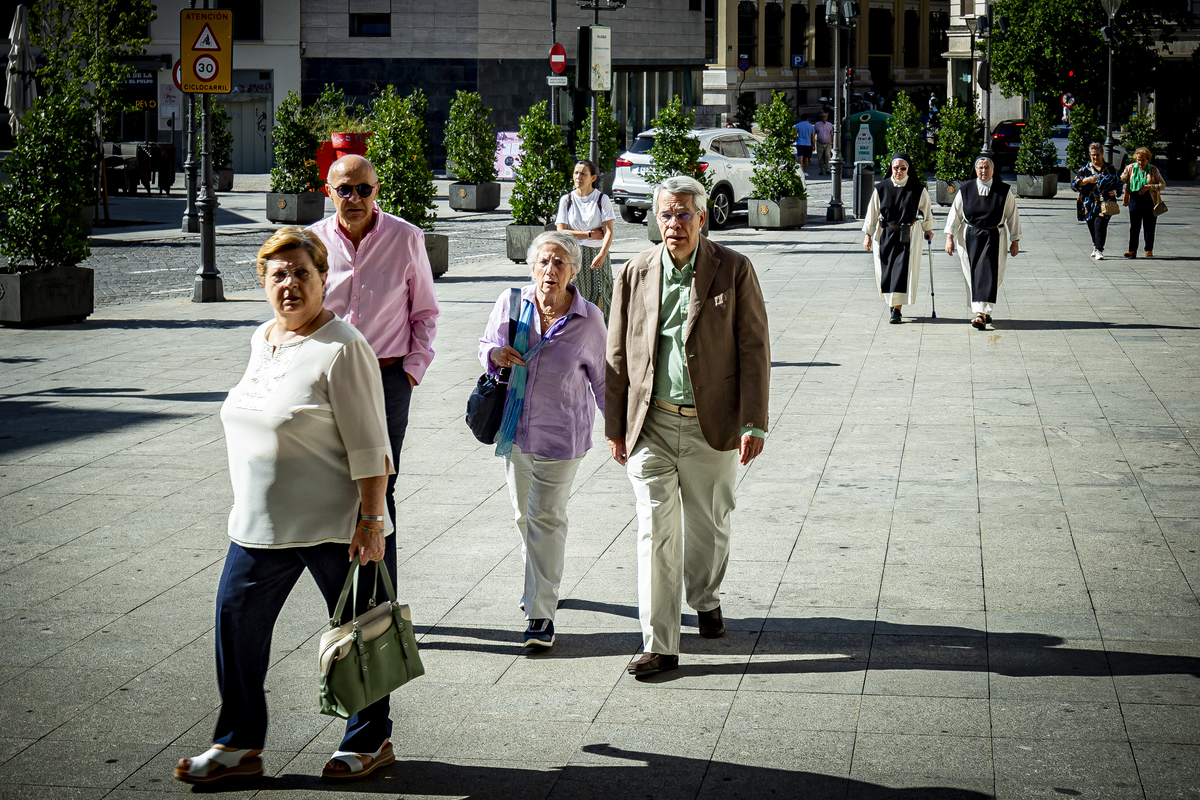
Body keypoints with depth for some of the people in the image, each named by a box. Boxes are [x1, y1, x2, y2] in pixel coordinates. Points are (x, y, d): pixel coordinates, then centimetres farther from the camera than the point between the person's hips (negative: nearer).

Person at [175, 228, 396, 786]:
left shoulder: (343, 348, -13)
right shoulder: (261, 340, 11)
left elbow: (368, 446, -15)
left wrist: (371, 520, -18)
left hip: (336, 526, -7)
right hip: (259, 525, 7)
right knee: (236, 618, 7)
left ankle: (370, 742, 22)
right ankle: (240, 745, 19)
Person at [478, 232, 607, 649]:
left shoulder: (588, 319, -8)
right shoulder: (511, 303, -3)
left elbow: (602, 379, 3)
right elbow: (486, 345, 11)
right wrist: (495, 354, -14)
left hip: (560, 434, -4)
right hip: (514, 427, 4)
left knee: (545, 517, -6)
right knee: (525, 514, 16)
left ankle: (541, 614, -3)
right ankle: (540, 585, 39)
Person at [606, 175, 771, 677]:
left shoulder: (734, 271, -3)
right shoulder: (636, 273, 3)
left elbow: (754, 350, -4)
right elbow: (618, 356, 8)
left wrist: (753, 425, -9)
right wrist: (615, 426, 6)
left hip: (712, 426, 0)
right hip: (651, 424, 1)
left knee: (709, 527, 15)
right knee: (656, 533, -4)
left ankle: (706, 599, 44)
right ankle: (659, 645, -1)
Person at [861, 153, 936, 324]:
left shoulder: (918, 189, -4)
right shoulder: (881, 188, -2)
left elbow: (927, 209, 10)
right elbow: (872, 212, 4)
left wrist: (928, 230, 16)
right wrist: (868, 235, 4)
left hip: (908, 236, -2)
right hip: (885, 235, 2)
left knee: (902, 272, -8)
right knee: (885, 271, 5)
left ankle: (896, 309, -4)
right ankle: (891, 303, 27)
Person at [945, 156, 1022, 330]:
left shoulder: (1003, 191, 0)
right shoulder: (965, 189, 2)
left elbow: (1012, 216, 6)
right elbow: (955, 213, 5)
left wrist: (1015, 240, 6)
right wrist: (950, 237, 0)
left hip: (994, 238, -2)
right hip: (970, 237, 2)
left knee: (987, 274, -11)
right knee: (973, 276, 3)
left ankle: (982, 314, -16)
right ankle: (984, 313, 16)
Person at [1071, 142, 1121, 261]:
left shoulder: (1110, 169, 12)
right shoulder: (1085, 169, 10)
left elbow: (1119, 183, 21)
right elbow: (1074, 184, 3)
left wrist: (1115, 192, 0)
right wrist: (1087, 180, -12)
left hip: (1104, 203, -2)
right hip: (1089, 204, 2)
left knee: (1100, 224, -18)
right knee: (1092, 226, 6)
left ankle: (1099, 250, -22)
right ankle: (1096, 247, 28)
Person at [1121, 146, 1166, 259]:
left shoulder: (1153, 170, 3)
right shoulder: (1130, 168, 6)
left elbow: (1163, 185, 3)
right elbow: (1121, 181, 4)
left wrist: (1149, 187, -12)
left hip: (1150, 201, 0)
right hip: (1135, 200, 0)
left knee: (1149, 227, 4)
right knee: (1134, 227, -6)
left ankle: (1149, 250, 14)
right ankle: (1132, 251, -6)